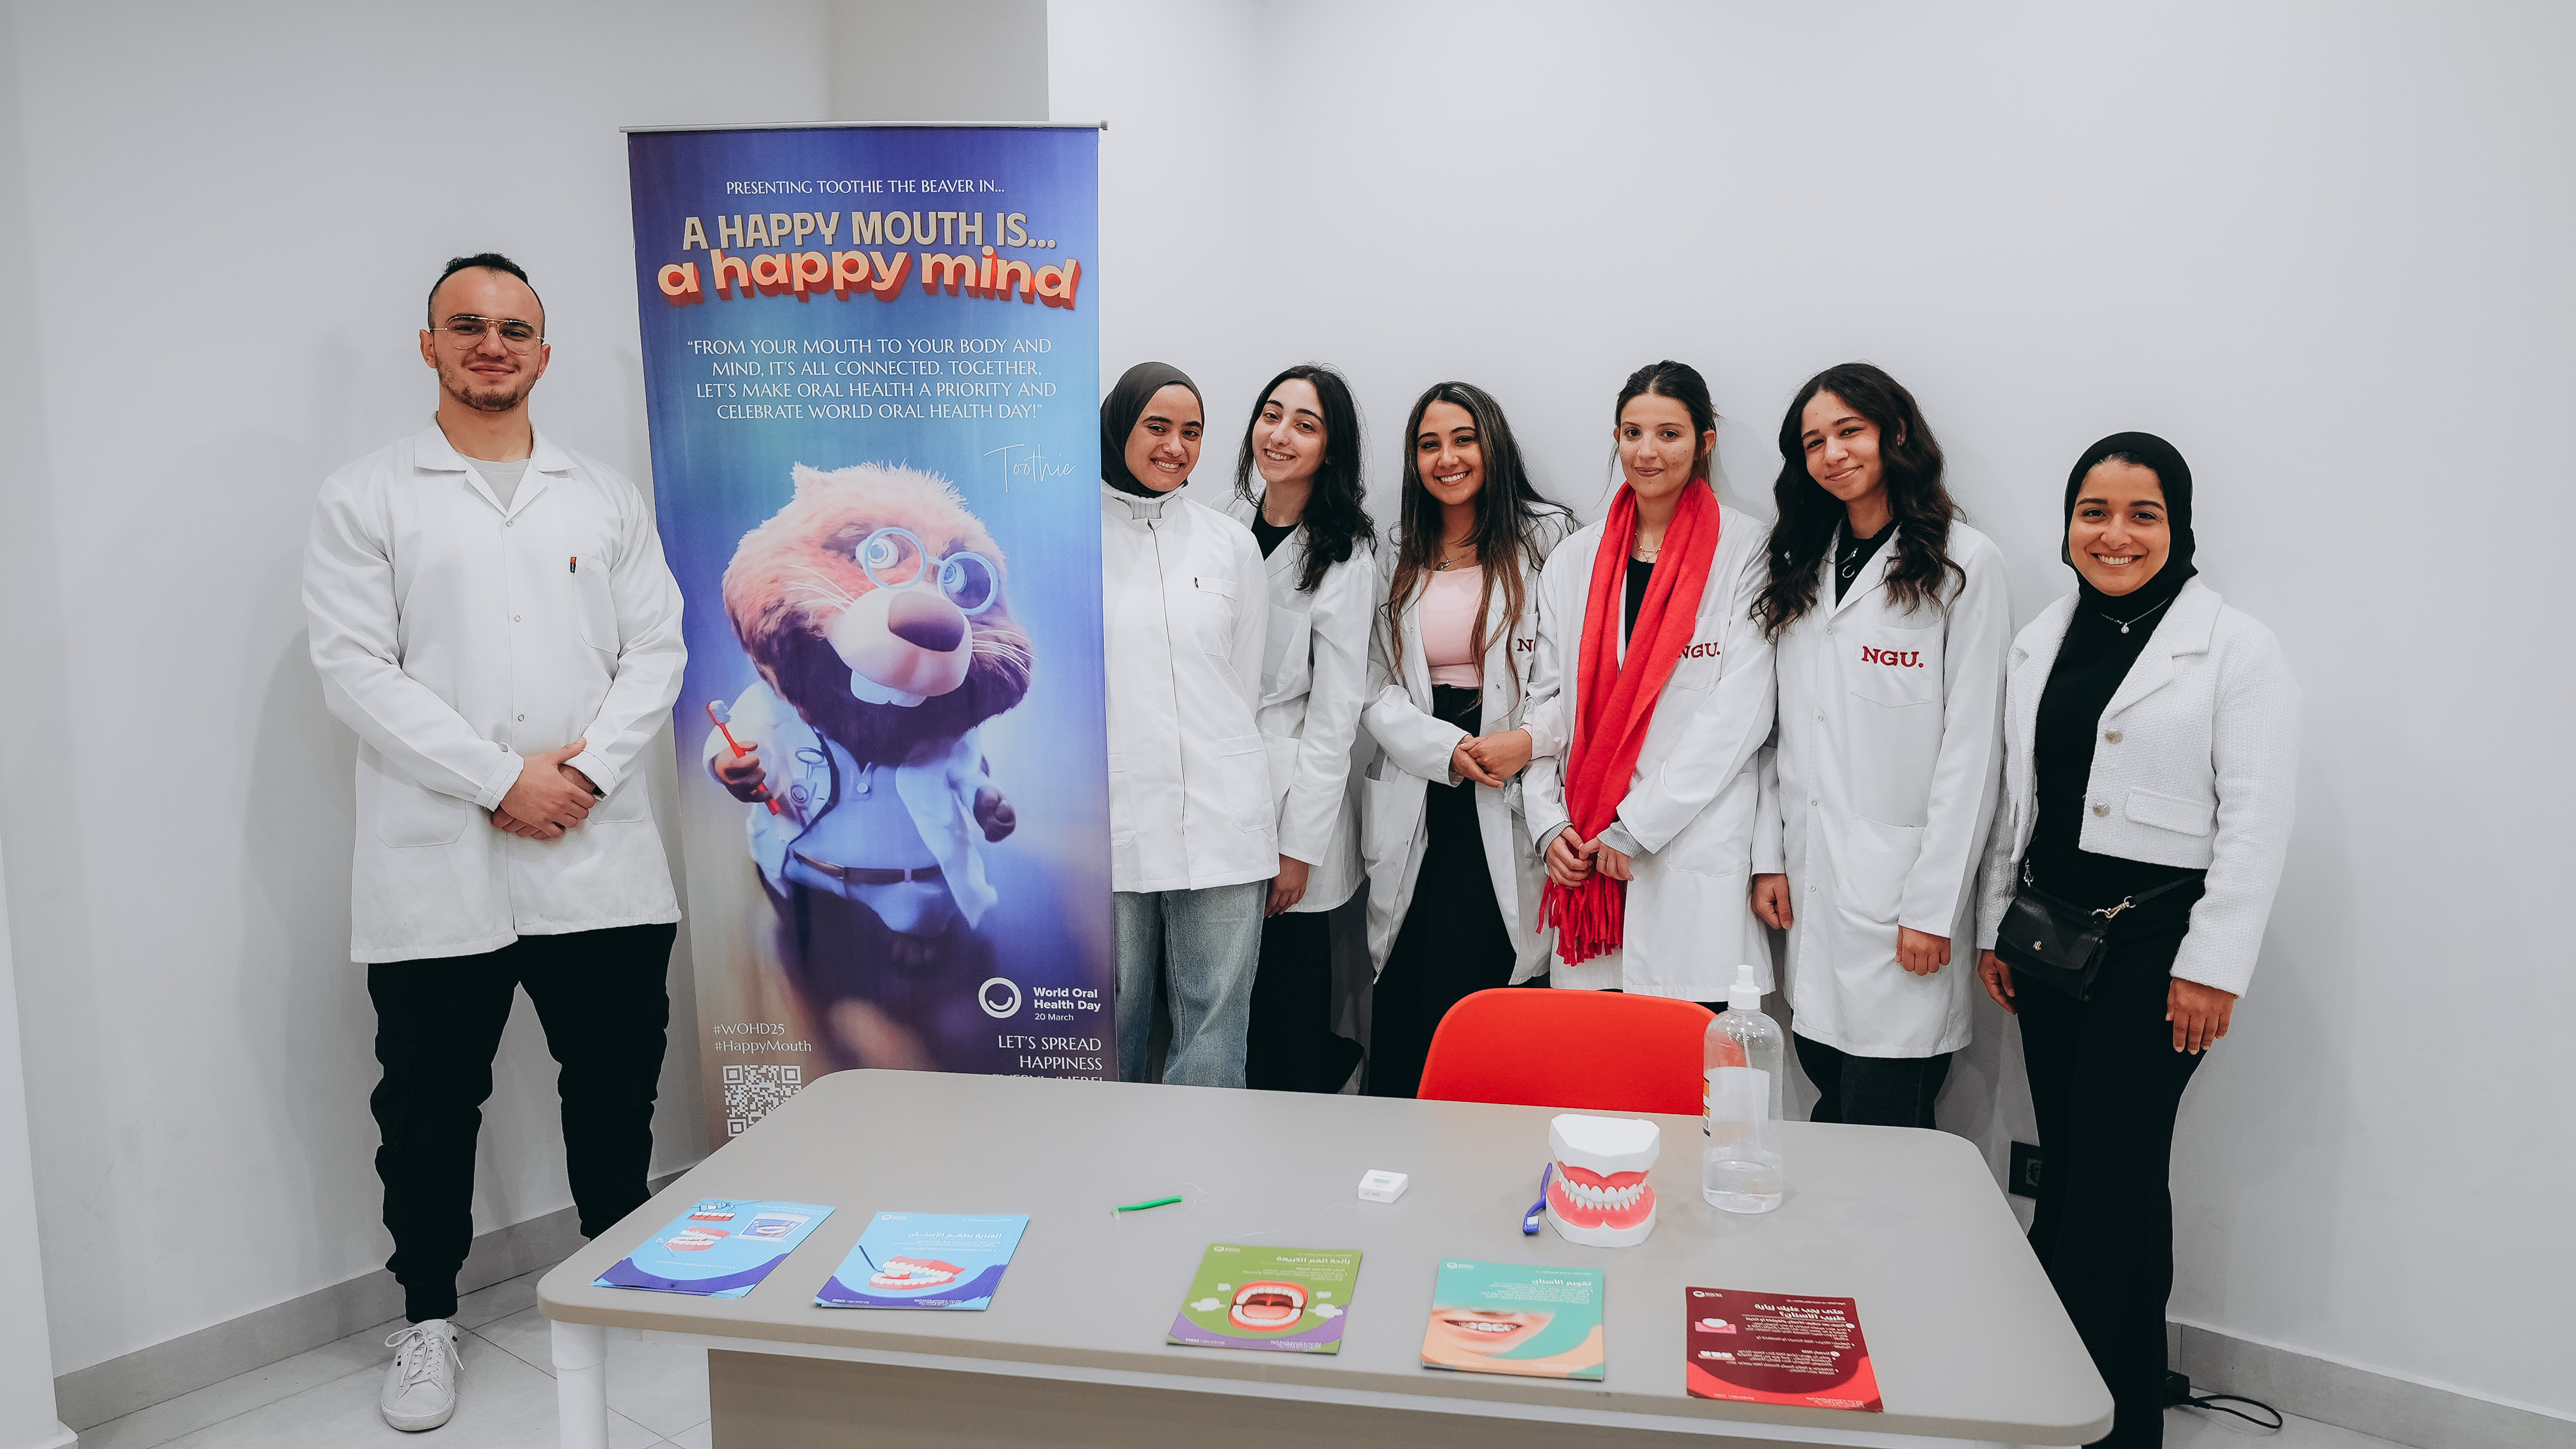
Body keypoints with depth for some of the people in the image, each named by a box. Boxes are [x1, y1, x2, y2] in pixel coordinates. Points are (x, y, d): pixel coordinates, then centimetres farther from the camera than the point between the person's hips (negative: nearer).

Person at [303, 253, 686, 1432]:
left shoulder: (608, 495, 13)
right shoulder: (365, 498, 4)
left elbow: (656, 649, 6)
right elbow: (356, 671, -6)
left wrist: (590, 764, -10)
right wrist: (501, 780, -14)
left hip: (601, 857, 2)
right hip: (438, 866, -2)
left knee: (617, 1085, 12)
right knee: (431, 1105, 8)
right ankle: (428, 1318, 27)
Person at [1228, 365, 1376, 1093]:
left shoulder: (1343, 556, -9)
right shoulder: (1229, 526, 8)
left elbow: (1335, 710, -12)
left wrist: (1299, 847, -14)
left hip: (1291, 787, -5)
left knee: (1287, 993, 3)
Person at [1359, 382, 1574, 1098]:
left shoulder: (1549, 540, 4)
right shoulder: (1396, 560, 15)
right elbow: (1378, 691, 7)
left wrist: (1530, 740, -18)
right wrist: (1448, 750, -10)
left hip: (1510, 808, -3)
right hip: (1417, 805, 4)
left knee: (1465, 995, -9)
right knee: (1398, 1006, 2)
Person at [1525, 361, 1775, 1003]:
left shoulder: (1745, 549, -2)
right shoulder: (1576, 559, 12)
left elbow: (1740, 714, -10)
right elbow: (1545, 699, 13)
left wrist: (1635, 827, -12)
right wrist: (1550, 824, 0)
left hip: (1697, 859, -4)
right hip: (1584, 859, 4)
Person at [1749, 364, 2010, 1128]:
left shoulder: (1964, 563, -4)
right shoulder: (1801, 565, 14)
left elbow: (1972, 745, -8)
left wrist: (1934, 906, -11)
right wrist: (1768, 856, 5)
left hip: (1901, 883, -5)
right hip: (1811, 877, 5)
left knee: (1879, 1122, -3)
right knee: (1825, 1073, 9)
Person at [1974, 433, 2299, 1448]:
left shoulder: (2235, 649, -6)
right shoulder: (2040, 642, 12)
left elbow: (2257, 820, -10)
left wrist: (2214, 965, -13)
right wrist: (1993, 926, 13)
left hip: (2159, 937, -5)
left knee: (2117, 1170, -3)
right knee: (2065, 1161, 11)